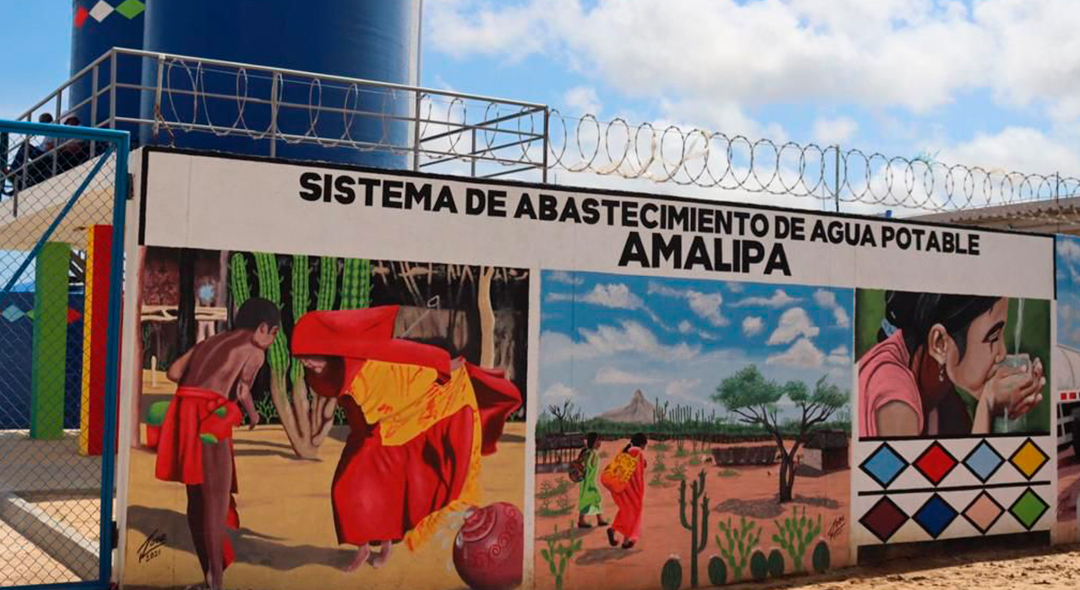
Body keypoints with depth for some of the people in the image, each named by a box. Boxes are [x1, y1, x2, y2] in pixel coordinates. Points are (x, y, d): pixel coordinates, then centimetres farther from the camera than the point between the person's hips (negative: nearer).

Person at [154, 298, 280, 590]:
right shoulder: (254, 351, 5)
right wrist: (253, 414, 10)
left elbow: (174, 372, 14)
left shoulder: (210, 342, 24)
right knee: (216, 499, -3)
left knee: (197, 499, 14)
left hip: (183, 410, 7)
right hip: (210, 415, -7)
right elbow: (241, 391, -9)